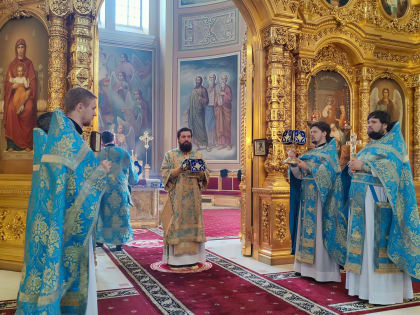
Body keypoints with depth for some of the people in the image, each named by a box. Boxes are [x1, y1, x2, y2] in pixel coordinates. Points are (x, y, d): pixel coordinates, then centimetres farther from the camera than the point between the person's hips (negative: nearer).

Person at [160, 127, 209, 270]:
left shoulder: (198, 155, 14)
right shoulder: (170, 155, 7)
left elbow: (206, 174, 7)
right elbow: (165, 173, -4)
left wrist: (200, 172, -15)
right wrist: (178, 170, -20)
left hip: (193, 198, 3)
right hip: (176, 198, -2)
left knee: (192, 223, 3)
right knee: (176, 224, -5)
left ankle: (191, 256, 9)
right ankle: (175, 258, 0)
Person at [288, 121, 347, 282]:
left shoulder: (329, 150, 0)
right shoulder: (310, 152, 19)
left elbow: (327, 171, -15)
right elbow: (299, 174, 11)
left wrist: (307, 168, -21)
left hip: (319, 196, -7)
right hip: (306, 196, 7)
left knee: (319, 230, -7)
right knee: (307, 228, 6)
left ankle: (324, 270, -1)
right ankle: (308, 267, 13)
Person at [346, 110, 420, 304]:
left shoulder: (392, 144, -1)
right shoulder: (368, 147, 21)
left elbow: (390, 166, -18)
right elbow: (356, 167, 19)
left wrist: (362, 166, -19)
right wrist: (353, 166, -3)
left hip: (378, 200, -7)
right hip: (360, 200, 7)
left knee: (378, 241, -6)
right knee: (362, 240, 8)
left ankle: (383, 290, 1)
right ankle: (364, 283, 16)